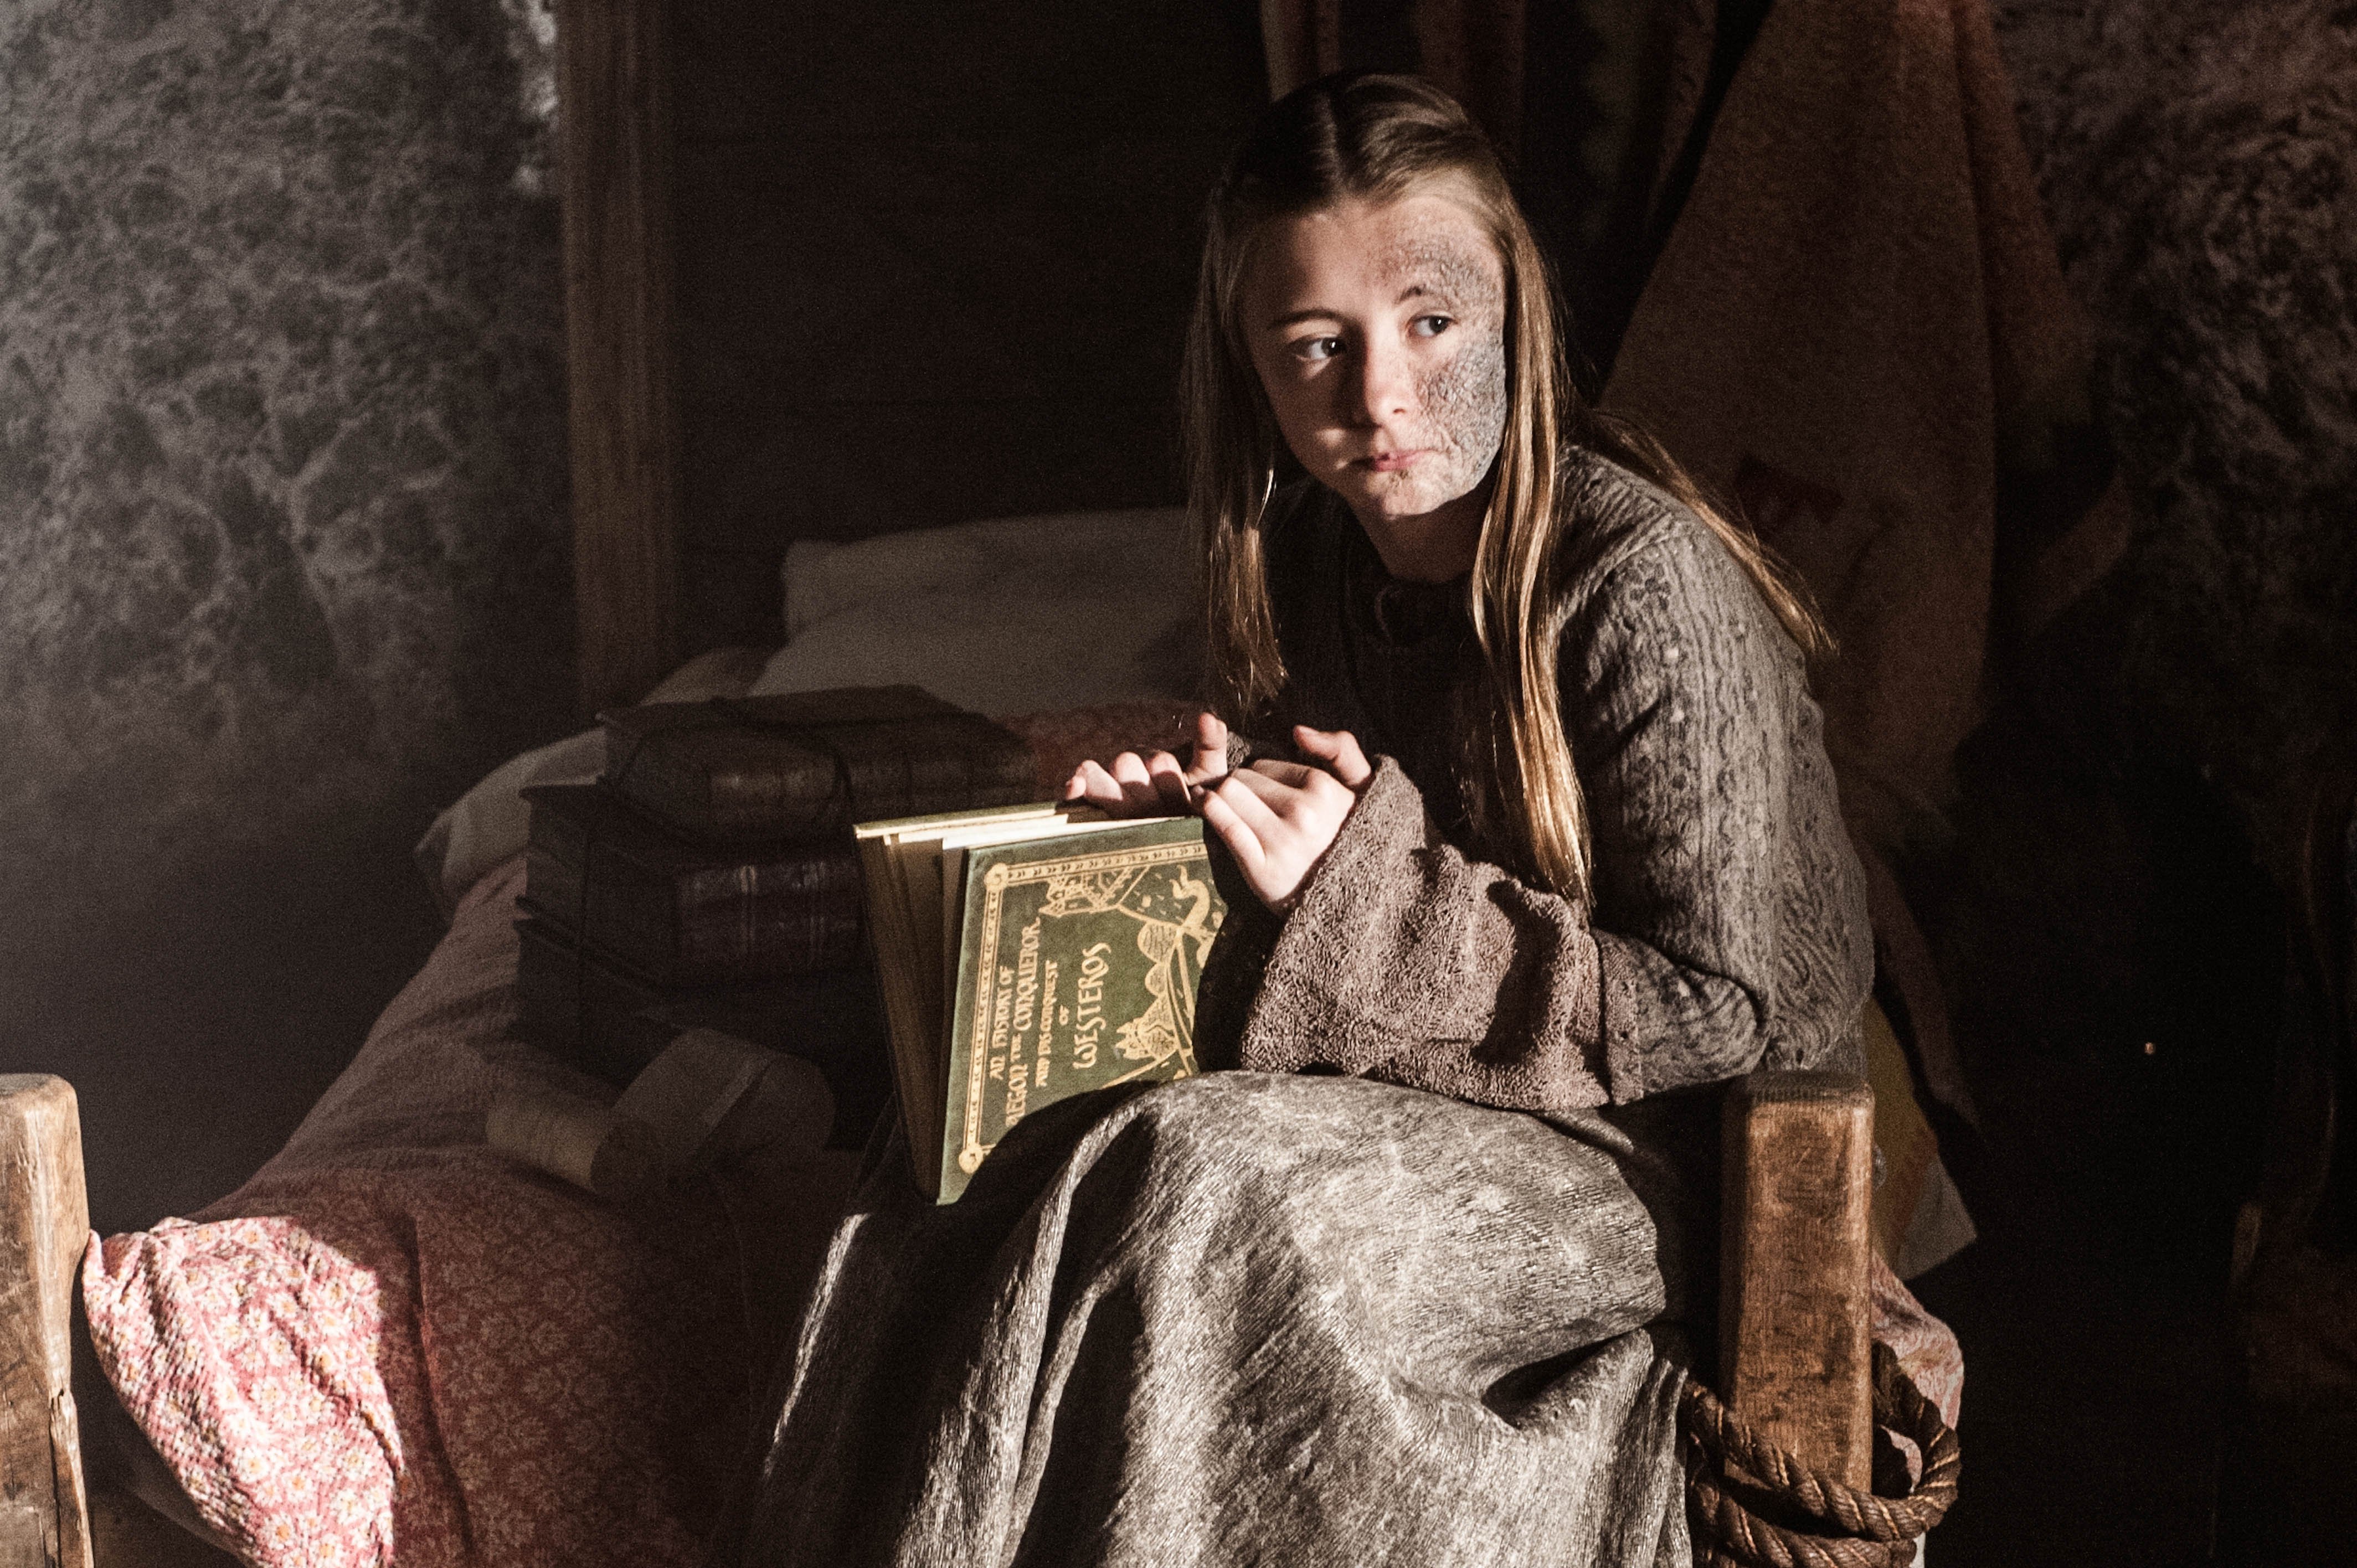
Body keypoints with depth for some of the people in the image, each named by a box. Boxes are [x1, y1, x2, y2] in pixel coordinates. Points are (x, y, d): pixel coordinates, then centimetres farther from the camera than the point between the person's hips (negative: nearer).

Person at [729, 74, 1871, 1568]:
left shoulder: (1645, 581, -19)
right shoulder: (1317, 555, 3)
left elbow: (1730, 1013, -19)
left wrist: (1369, 893, -22)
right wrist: (1199, 798, -6)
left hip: (1646, 1158, -7)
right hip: (1417, 1101, 7)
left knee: (1194, 1203, -28)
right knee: (981, 1159, -12)